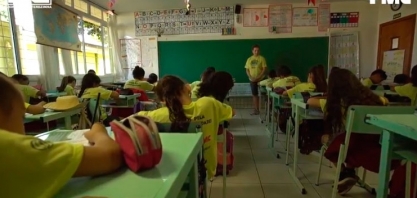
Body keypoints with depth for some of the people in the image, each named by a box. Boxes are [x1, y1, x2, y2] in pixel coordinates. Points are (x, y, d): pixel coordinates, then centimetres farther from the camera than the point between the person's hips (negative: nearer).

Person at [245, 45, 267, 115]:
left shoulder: (262, 58, -4)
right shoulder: (249, 59, 8)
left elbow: (264, 69, -9)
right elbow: (247, 70, 7)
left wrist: (258, 77, -16)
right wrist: (250, 77, -8)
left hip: (261, 79, -3)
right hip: (252, 80, 4)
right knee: (254, 95, 7)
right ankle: (256, 110, 16)